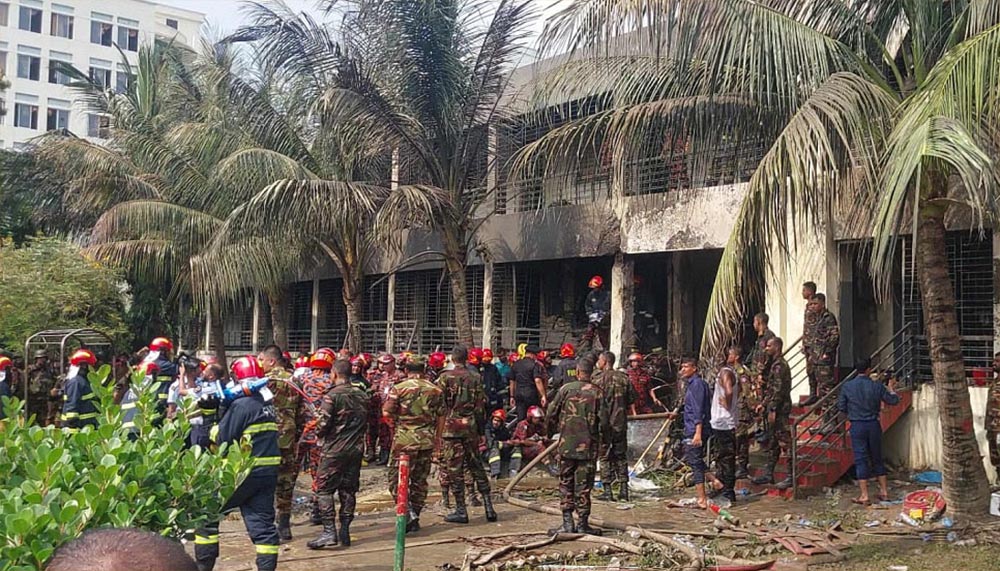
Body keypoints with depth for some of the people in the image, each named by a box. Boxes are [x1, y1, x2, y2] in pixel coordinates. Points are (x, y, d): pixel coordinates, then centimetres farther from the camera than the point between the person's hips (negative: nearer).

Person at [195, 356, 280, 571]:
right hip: (269, 471, 7)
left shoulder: (241, 405, -13)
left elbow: (223, 439, -14)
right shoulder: (268, 405, 11)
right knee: (262, 521, 8)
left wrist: (214, 429, 8)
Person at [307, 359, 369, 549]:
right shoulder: (362, 395, 8)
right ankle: (345, 531, 13)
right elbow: (366, 422, 12)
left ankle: (329, 531, -8)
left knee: (324, 489, 0)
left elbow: (323, 424, -14)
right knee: (348, 489, 12)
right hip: (356, 448, 6)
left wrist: (319, 435, 6)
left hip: (334, 449, -6)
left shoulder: (332, 396, -12)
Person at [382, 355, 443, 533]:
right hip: (427, 440, 4)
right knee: (420, 480, 12)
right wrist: (436, 436, 21)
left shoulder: (399, 388, -6)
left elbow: (386, 413, -9)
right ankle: (415, 519, 17)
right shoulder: (435, 390, 6)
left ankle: (408, 513, -12)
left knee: (396, 478, 4)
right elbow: (441, 416, 10)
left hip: (404, 440, -4)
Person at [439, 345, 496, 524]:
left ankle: (461, 511, 3)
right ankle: (489, 507, 11)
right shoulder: (475, 378, 5)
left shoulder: (446, 377, -6)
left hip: (451, 426, -4)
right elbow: (481, 405, 6)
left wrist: (439, 427, 2)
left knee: (454, 469, 1)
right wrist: (480, 429, 13)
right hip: (471, 427, 4)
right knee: (476, 466, 13)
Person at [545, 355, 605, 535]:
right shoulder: (597, 392, -4)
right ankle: (582, 523, 10)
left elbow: (551, 415, -1)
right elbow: (603, 420, -5)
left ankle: (567, 522, 7)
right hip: (588, 446, 0)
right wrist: (596, 434, 15)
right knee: (584, 486, 6)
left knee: (566, 483, 9)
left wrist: (550, 432, 17)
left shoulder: (566, 388, -3)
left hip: (566, 444, 0)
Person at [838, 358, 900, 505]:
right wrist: (891, 388, 24)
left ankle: (864, 496, 1)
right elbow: (894, 401, 6)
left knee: (861, 460, 2)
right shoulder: (877, 386, -4)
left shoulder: (847, 386, -6)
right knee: (877, 458, 16)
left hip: (857, 426, -2)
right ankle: (884, 492, 22)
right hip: (874, 425, 2)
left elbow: (841, 407, -1)